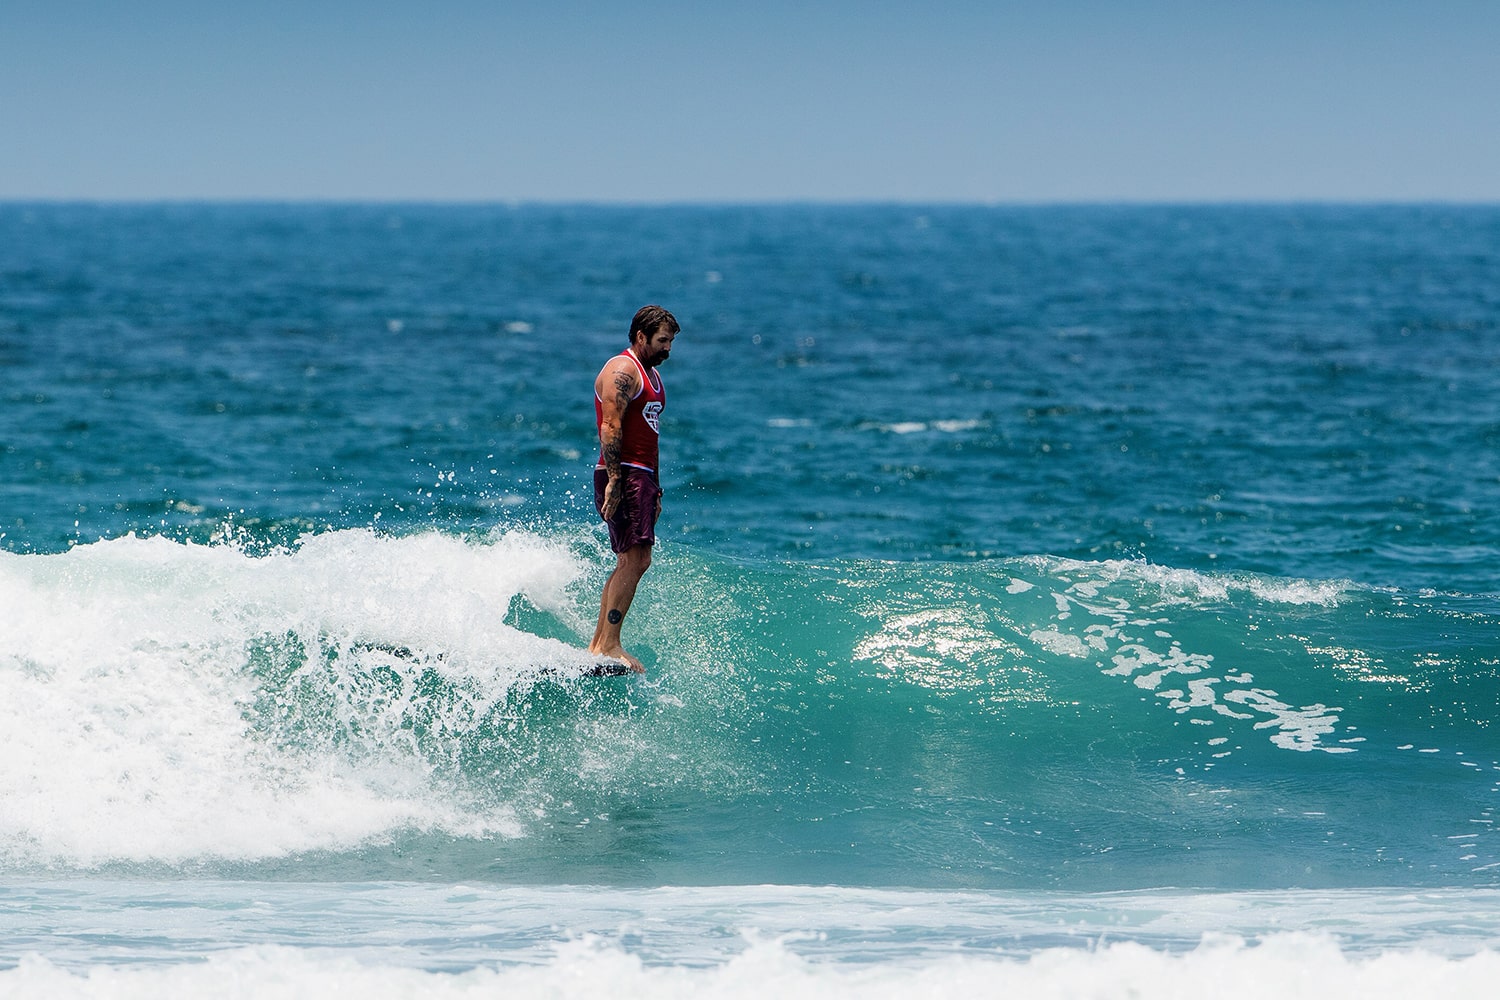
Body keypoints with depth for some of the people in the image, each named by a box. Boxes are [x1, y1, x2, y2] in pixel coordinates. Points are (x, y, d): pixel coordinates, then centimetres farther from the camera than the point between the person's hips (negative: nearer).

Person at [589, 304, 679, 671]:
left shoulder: (651, 376, 21)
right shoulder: (622, 371, -10)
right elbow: (611, 428, -18)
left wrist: (654, 490, 22)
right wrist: (613, 481, -25)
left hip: (641, 477, 10)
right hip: (622, 475, -10)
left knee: (630, 563, 8)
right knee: (635, 560, -15)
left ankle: (598, 644, 10)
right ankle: (609, 645, -16)